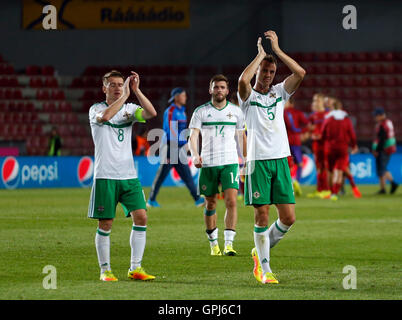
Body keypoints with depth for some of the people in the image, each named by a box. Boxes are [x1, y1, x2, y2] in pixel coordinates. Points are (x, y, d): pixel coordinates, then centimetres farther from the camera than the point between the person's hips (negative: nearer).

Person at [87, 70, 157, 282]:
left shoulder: (129, 109, 10)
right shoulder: (96, 109, 0)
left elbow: (151, 113, -9)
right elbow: (105, 116, -25)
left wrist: (136, 90, -15)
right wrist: (124, 96, -23)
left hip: (129, 176, 4)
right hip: (105, 176, -3)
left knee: (141, 216, -6)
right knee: (105, 223, -2)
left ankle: (135, 268, 2)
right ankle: (105, 270, 10)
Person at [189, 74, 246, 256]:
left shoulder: (236, 111, 8)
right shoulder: (201, 112, 2)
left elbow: (241, 137, 16)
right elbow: (193, 136, -5)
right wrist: (195, 156, -22)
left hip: (230, 162, 0)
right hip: (208, 164, 0)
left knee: (231, 202, -15)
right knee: (210, 204, 7)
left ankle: (229, 244, -17)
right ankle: (213, 244, 21)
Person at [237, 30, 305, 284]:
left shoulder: (279, 92, 13)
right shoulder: (249, 96, 1)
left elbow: (300, 73, -2)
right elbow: (243, 80, -22)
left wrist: (277, 49, -3)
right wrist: (261, 53, -11)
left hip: (280, 160, 4)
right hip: (258, 161, -4)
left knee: (289, 217, -1)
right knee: (262, 215, -5)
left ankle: (261, 251, 21)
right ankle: (264, 269, 4)